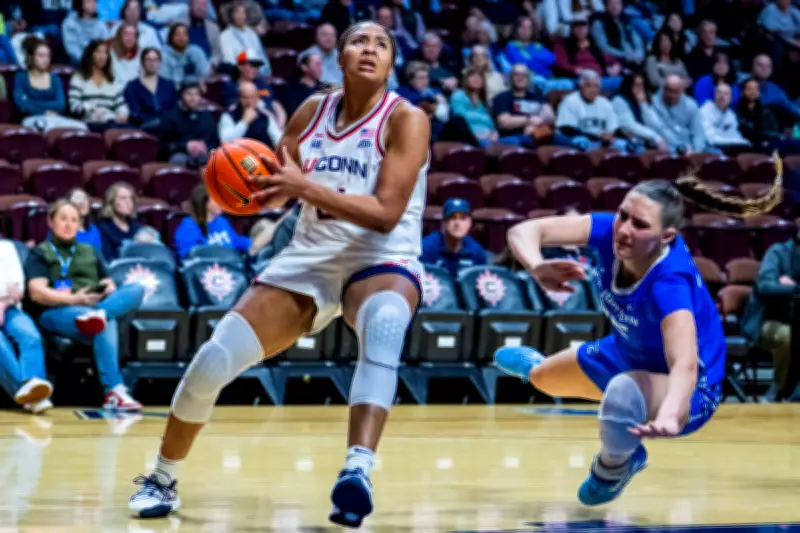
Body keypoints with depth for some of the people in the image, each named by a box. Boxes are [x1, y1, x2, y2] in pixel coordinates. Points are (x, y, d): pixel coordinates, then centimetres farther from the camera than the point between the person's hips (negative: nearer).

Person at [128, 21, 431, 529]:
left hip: (382, 259, -5)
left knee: (384, 323, -42)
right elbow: (275, 185, 14)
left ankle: (359, 470, -56)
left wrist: (307, 187, -30)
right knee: (213, 360, -7)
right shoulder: (312, 111, 4)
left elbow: (385, 214, -21)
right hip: (308, 258, 5)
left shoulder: (406, 120, -11)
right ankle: (163, 479, 17)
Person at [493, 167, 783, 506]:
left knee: (624, 392, -41)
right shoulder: (612, 230, -26)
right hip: (626, 354, 7)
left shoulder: (670, 284, -41)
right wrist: (538, 268, -52)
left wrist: (668, 417, -76)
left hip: (683, 390, -7)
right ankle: (535, 366, 73)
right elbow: (523, 232, -29)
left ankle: (616, 464, -4)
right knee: (544, 379, 30)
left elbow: (685, 365, -55)